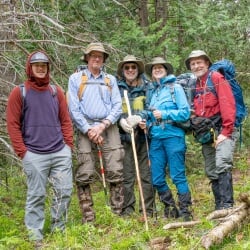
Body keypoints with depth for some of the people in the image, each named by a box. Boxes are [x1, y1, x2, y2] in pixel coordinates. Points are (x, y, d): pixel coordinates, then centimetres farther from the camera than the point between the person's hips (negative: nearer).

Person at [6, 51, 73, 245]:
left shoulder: (56, 91, 13)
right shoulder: (19, 92, 2)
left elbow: (65, 120, 15)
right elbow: (13, 124, -1)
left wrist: (68, 144, 5)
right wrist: (22, 152, -6)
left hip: (61, 152, 4)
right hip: (34, 155, -4)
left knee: (65, 191, 5)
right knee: (36, 196, 1)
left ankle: (58, 231, 21)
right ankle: (35, 237, 11)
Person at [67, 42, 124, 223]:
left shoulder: (111, 80, 17)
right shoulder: (75, 79, 10)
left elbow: (117, 107, 7)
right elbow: (73, 109, 1)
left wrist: (102, 125, -9)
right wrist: (89, 130, -9)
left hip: (109, 128, 2)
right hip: (86, 129, -2)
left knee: (115, 172, -4)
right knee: (84, 175, -5)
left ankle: (118, 213, 2)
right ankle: (88, 218, 1)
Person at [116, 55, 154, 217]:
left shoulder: (147, 86, 11)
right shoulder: (117, 87, 8)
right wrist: (120, 120, -12)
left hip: (144, 135, 1)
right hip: (125, 136, -1)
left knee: (147, 175, 2)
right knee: (127, 176, 1)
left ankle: (148, 211, 10)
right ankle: (127, 210, 10)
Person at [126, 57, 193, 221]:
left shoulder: (175, 87, 2)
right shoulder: (151, 91, 17)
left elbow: (185, 113, -5)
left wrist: (164, 114, -13)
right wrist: (144, 121, 1)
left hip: (173, 136, -5)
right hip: (156, 138, 6)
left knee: (178, 176, -5)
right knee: (157, 179, 5)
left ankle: (185, 212, 4)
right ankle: (170, 208, 22)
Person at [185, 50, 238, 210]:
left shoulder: (216, 78, -2)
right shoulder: (195, 85, 18)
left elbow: (228, 104, -13)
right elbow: (197, 111, 14)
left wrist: (226, 131, -18)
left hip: (221, 130, -8)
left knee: (222, 165, -23)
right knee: (211, 172, 8)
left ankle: (227, 206, -26)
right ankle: (219, 208, 14)